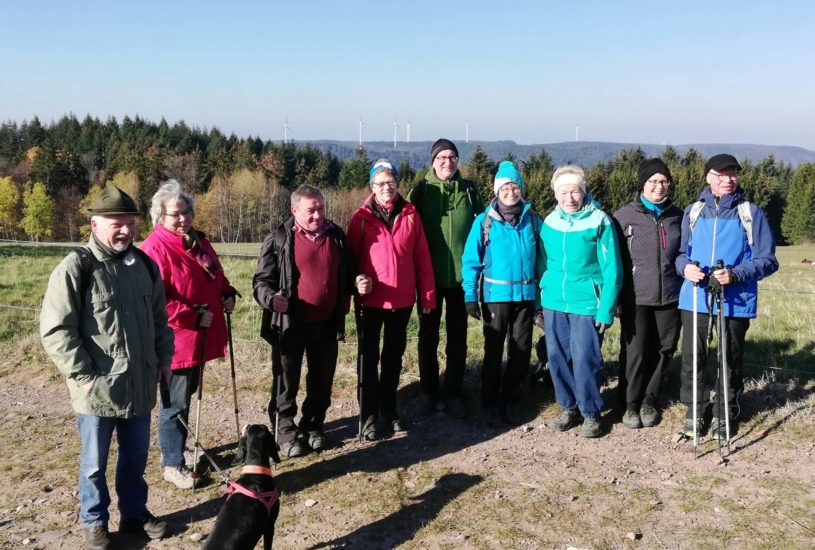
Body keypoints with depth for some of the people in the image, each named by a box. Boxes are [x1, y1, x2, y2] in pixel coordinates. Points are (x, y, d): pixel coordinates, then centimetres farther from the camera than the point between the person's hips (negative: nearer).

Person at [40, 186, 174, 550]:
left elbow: (159, 319, 16)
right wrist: (83, 375, -14)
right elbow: (54, 330, -13)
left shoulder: (145, 265, 6)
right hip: (97, 389, -5)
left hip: (139, 385, 5)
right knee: (94, 462, 11)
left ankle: (134, 513, 37)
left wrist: (163, 360, 11)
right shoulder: (75, 268, -12)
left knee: (136, 456, 18)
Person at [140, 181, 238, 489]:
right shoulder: (155, 247, -17)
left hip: (201, 338, 9)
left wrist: (227, 294, 3)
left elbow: (216, 276, 24)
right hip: (176, 340, -9)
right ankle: (173, 464, 14)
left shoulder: (199, 241, 11)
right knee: (176, 403, 1)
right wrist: (194, 316, -24)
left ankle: (176, 447, 39)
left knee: (186, 395, 22)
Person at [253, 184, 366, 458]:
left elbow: (346, 273, 17)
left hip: (326, 324, 4)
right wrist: (270, 298, -28)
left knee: (322, 381, 15)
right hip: (290, 325, -4)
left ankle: (313, 425, 35)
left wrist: (357, 284, -4)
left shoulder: (336, 236, 6)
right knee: (286, 382, 8)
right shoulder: (278, 240, -7)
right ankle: (286, 431, 25)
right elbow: (262, 280, -7)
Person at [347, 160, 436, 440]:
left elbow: (422, 257, 1)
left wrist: (427, 294, 0)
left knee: (394, 356, 15)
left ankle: (389, 410, 30)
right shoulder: (361, 217, -5)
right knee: (369, 358, 6)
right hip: (371, 300, -2)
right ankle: (369, 417, 15)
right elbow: (351, 258, -3)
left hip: (402, 300, 3)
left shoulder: (410, 214, 1)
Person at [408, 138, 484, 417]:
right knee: (428, 334, 10)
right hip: (429, 274, -1)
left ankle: (454, 394, 20)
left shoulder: (469, 190, 3)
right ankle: (428, 392, 23)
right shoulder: (421, 190, -1)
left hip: (460, 274, 1)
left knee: (458, 337, 8)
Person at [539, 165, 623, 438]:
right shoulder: (549, 222, 5)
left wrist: (606, 309, -12)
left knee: (585, 359, -2)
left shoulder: (600, 221, -7)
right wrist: (539, 301, 8)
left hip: (586, 304, -4)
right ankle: (568, 406, 27)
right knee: (557, 357, 9)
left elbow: (612, 269, -8)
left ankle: (591, 412, 17)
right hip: (553, 303, 4)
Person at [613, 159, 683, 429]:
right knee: (635, 352, -1)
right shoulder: (624, 216, -1)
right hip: (636, 298, -3)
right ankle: (631, 404, 17)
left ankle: (649, 401, 25)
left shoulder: (677, 216, 8)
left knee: (662, 351, 8)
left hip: (669, 297, 3)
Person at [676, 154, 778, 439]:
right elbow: (681, 252, 15)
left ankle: (725, 415, 26)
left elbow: (767, 260, -1)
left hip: (735, 301, -2)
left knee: (731, 360, 9)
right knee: (692, 358, 4)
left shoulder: (751, 213, 0)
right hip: (695, 297, 2)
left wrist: (735, 274, -18)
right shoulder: (693, 211, 9)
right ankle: (694, 412, 21)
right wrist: (685, 266, -9)